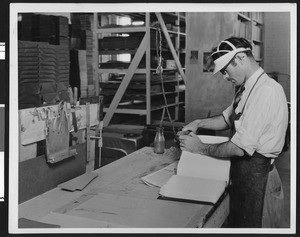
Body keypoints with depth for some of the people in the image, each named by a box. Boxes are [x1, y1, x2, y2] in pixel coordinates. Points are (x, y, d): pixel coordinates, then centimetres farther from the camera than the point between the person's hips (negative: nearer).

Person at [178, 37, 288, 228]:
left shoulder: (266, 92, -24)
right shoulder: (246, 88, 8)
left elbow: (240, 148, -26)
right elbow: (227, 118, 23)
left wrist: (202, 148, -12)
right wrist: (199, 123, 6)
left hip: (257, 176, -9)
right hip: (242, 172, 9)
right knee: (237, 225, 20)